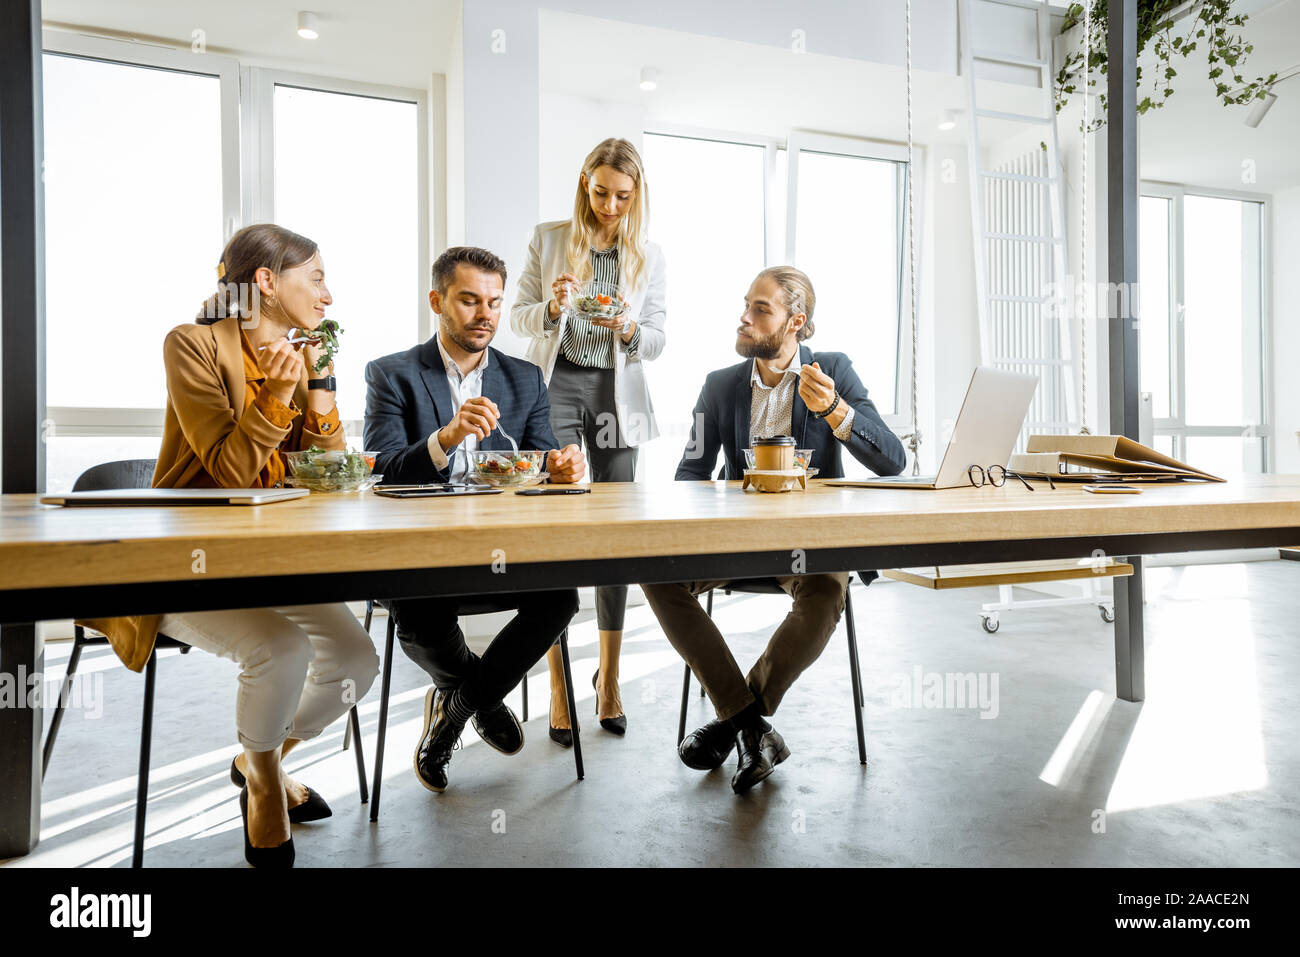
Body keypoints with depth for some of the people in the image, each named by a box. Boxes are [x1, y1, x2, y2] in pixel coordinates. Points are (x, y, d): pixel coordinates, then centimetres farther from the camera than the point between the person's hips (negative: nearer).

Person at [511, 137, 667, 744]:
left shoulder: (648, 255, 10)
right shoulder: (548, 238, 7)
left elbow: (656, 340, 8)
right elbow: (519, 317, 6)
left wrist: (628, 330, -13)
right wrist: (552, 309, -15)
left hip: (616, 393, 2)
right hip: (556, 386, -1)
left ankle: (608, 677, 18)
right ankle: (559, 688, 2)